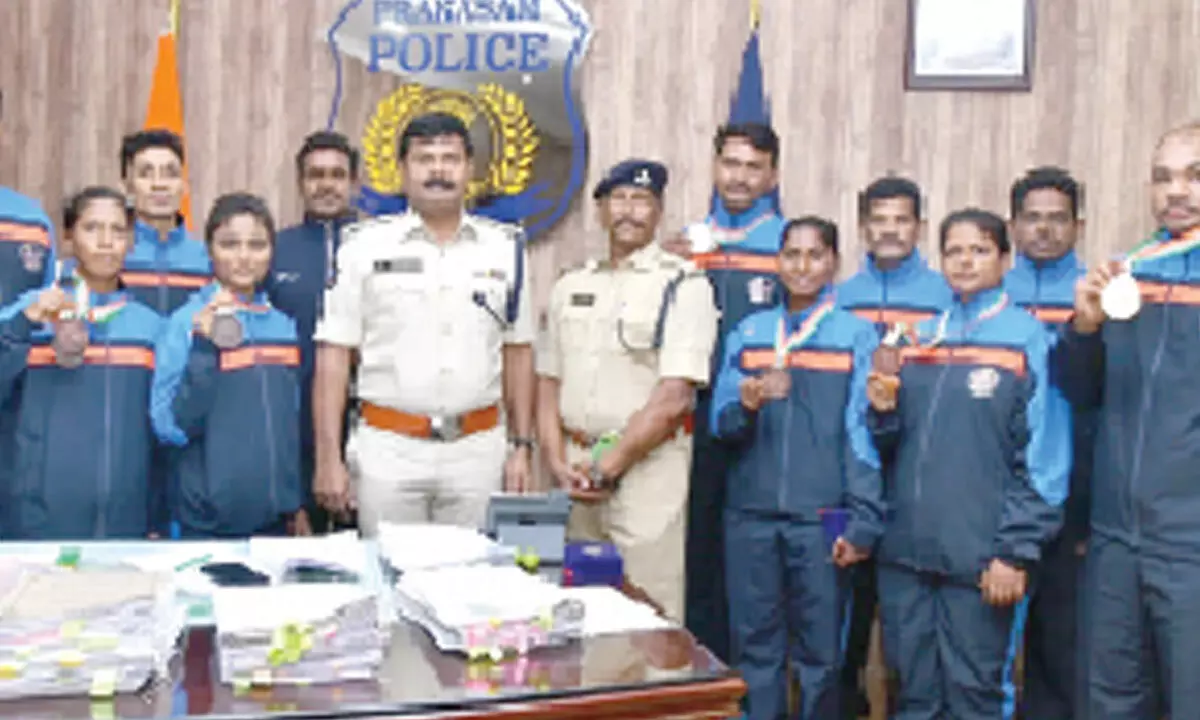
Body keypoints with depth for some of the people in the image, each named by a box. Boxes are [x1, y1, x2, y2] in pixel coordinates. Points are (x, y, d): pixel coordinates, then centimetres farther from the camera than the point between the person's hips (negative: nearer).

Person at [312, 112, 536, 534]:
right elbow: (334, 354, -1)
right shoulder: (364, 245, 1)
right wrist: (328, 459, -6)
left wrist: (521, 446, 6)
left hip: (478, 451, 2)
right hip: (387, 449, -1)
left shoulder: (504, 249, 8)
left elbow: (517, 352, 11)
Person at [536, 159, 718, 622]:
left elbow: (673, 397, -12)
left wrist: (606, 466, -11)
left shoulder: (682, 285, -4)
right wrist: (558, 464, -1)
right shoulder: (570, 287, 14)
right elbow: (549, 383, 13)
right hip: (575, 470, 5)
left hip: (647, 467, -5)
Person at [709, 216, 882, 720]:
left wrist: (863, 523, -8)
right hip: (751, 514, 3)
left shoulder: (858, 336, 2)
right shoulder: (748, 332, 12)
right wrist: (747, 404, -16)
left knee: (820, 652, 4)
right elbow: (722, 423, 7)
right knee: (755, 649, 7)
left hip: (821, 518, -2)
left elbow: (863, 435, -2)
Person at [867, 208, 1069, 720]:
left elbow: (1043, 458, -7)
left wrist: (1017, 553, -12)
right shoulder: (918, 338, 13)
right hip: (905, 550, 5)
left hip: (979, 558, -4)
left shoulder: (1028, 338, -2)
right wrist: (883, 411, -5)